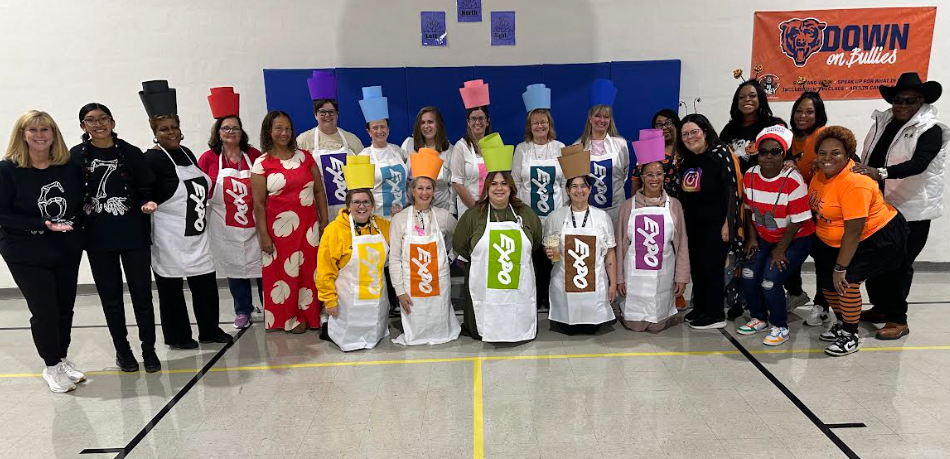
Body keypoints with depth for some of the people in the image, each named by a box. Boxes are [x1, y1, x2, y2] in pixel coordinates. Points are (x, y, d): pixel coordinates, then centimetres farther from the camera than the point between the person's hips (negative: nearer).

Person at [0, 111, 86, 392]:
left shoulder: (70, 167, -1)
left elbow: (81, 205, 10)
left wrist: (74, 228, -4)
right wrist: (44, 225, -20)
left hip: (67, 251, 3)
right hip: (26, 254, -3)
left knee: (65, 308, 11)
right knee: (44, 311, 0)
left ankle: (62, 360, 30)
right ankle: (52, 367, 20)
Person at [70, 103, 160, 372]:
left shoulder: (131, 153, 1)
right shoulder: (76, 156, 2)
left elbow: (146, 189, 5)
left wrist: (148, 203, -15)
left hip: (133, 235, -1)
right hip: (98, 239, 1)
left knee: (141, 293, 3)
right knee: (110, 297, 10)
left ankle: (149, 350, 16)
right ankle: (122, 350, 25)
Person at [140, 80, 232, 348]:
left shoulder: (187, 154, 10)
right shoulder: (151, 160, -12)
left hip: (196, 234, 7)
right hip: (168, 239, -6)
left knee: (205, 282, 11)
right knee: (170, 286, 5)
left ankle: (210, 330, 25)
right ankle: (177, 336, 20)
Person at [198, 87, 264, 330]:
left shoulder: (254, 155, 1)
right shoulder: (208, 158, -1)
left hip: (254, 223, 0)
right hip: (225, 227, 0)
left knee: (262, 265, 3)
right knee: (233, 267, 10)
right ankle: (243, 310, 26)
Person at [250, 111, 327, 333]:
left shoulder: (305, 157, 7)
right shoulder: (262, 163, -1)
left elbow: (319, 190, 9)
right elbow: (259, 203, -3)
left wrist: (324, 220, 5)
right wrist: (264, 235, -7)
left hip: (308, 224, 3)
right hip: (279, 226, -2)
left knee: (309, 269, 5)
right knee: (284, 271, 5)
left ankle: (309, 315, 18)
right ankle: (291, 318, 17)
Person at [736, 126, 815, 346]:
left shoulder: (793, 181, -24)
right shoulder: (750, 176, -7)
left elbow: (798, 221, -19)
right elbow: (748, 209, 7)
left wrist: (780, 250, -14)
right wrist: (751, 238, 1)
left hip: (795, 239, -5)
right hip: (764, 237, 5)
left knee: (770, 282, -17)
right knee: (748, 275, -8)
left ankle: (780, 327, 8)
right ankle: (759, 318, 18)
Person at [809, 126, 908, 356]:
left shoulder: (855, 183, -29)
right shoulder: (821, 174, -4)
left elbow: (853, 231, -29)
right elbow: (816, 208, 15)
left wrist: (840, 268, -26)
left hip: (879, 238, -8)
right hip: (836, 241, 8)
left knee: (847, 281, -18)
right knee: (826, 281, 6)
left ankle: (851, 337, 2)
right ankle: (842, 325, 30)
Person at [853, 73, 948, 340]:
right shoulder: (883, 122, 6)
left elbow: (919, 164, -28)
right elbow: (867, 159, 15)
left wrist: (881, 173, -41)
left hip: (911, 210, -6)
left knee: (899, 264, 1)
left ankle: (898, 320, 14)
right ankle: (880, 308, 30)